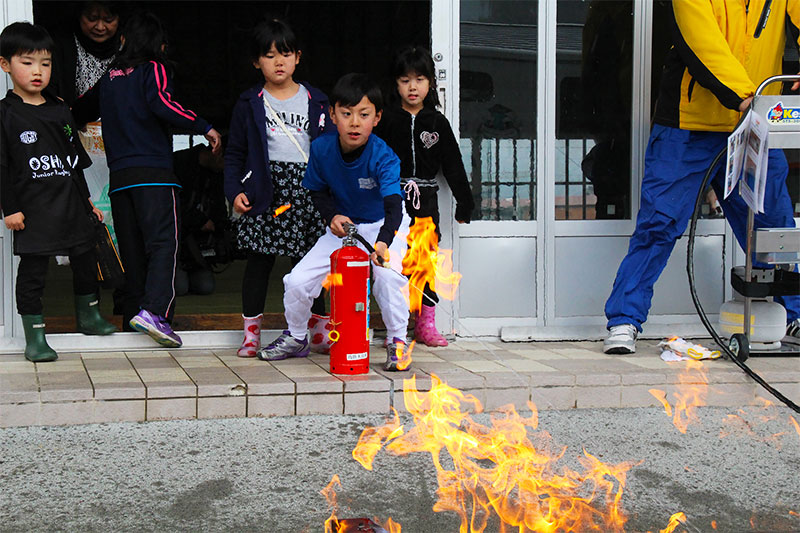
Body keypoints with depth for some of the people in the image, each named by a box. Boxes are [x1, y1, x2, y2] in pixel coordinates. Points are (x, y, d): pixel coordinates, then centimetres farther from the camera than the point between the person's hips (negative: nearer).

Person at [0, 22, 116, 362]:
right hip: (33, 210, -6)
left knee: (86, 261, 14)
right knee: (33, 271, -2)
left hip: (71, 204, 6)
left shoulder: (59, 111, 12)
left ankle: (88, 317, 34)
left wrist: (86, 200, 19)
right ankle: (35, 338, 5)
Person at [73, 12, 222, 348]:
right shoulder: (152, 70, 2)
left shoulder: (108, 78, 17)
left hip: (118, 176, 6)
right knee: (164, 242, -12)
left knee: (132, 249, 10)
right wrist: (204, 127, -11)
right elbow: (162, 105, -17)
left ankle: (132, 315, 10)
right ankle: (153, 311, -29)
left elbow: (82, 111, 30)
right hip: (154, 171, -6)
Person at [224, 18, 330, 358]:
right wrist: (235, 191, -4)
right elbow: (235, 154, 9)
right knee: (259, 260, 2)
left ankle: (321, 329, 13)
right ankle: (251, 333, 10)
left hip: (307, 187, 1)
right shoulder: (250, 104, 7)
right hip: (264, 190, -1)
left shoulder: (315, 101, 10)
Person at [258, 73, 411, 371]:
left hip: (383, 226, -4)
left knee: (388, 275, -33)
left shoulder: (383, 157, -28)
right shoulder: (322, 148, -15)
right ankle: (295, 338, 23)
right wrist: (332, 216, -18)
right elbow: (317, 190, 3)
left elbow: (393, 205, -40)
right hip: (342, 225, 4)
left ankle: (397, 341, -12)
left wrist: (383, 242, -58)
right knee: (297, 281, -5)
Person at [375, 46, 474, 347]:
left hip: (426, 200, 2)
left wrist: (465, 203, 10)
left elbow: (453, 165, 11)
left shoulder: (437, 123, 7)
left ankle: (426, 324, 13)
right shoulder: (387, 121, 1)